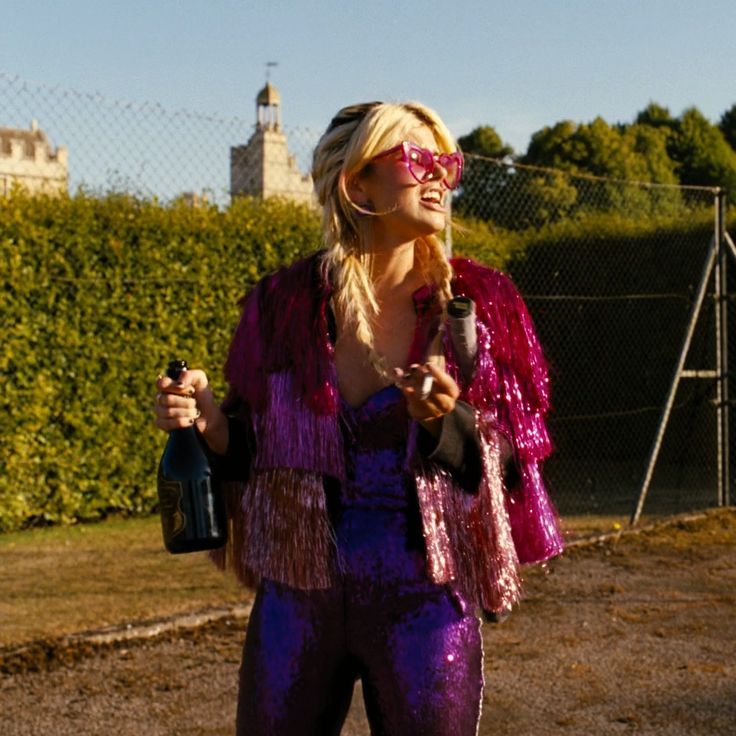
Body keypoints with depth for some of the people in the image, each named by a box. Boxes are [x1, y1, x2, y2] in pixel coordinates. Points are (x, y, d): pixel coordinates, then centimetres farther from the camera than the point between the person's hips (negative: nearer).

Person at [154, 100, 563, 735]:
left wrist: (445, 422, -21)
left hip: (424, 604, -1)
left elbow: (509, 464, -3)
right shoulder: (285, 301, -2)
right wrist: (209, 421, -13)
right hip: (296, 601, 1)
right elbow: (256, 445, 7)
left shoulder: (475, 303, -4)